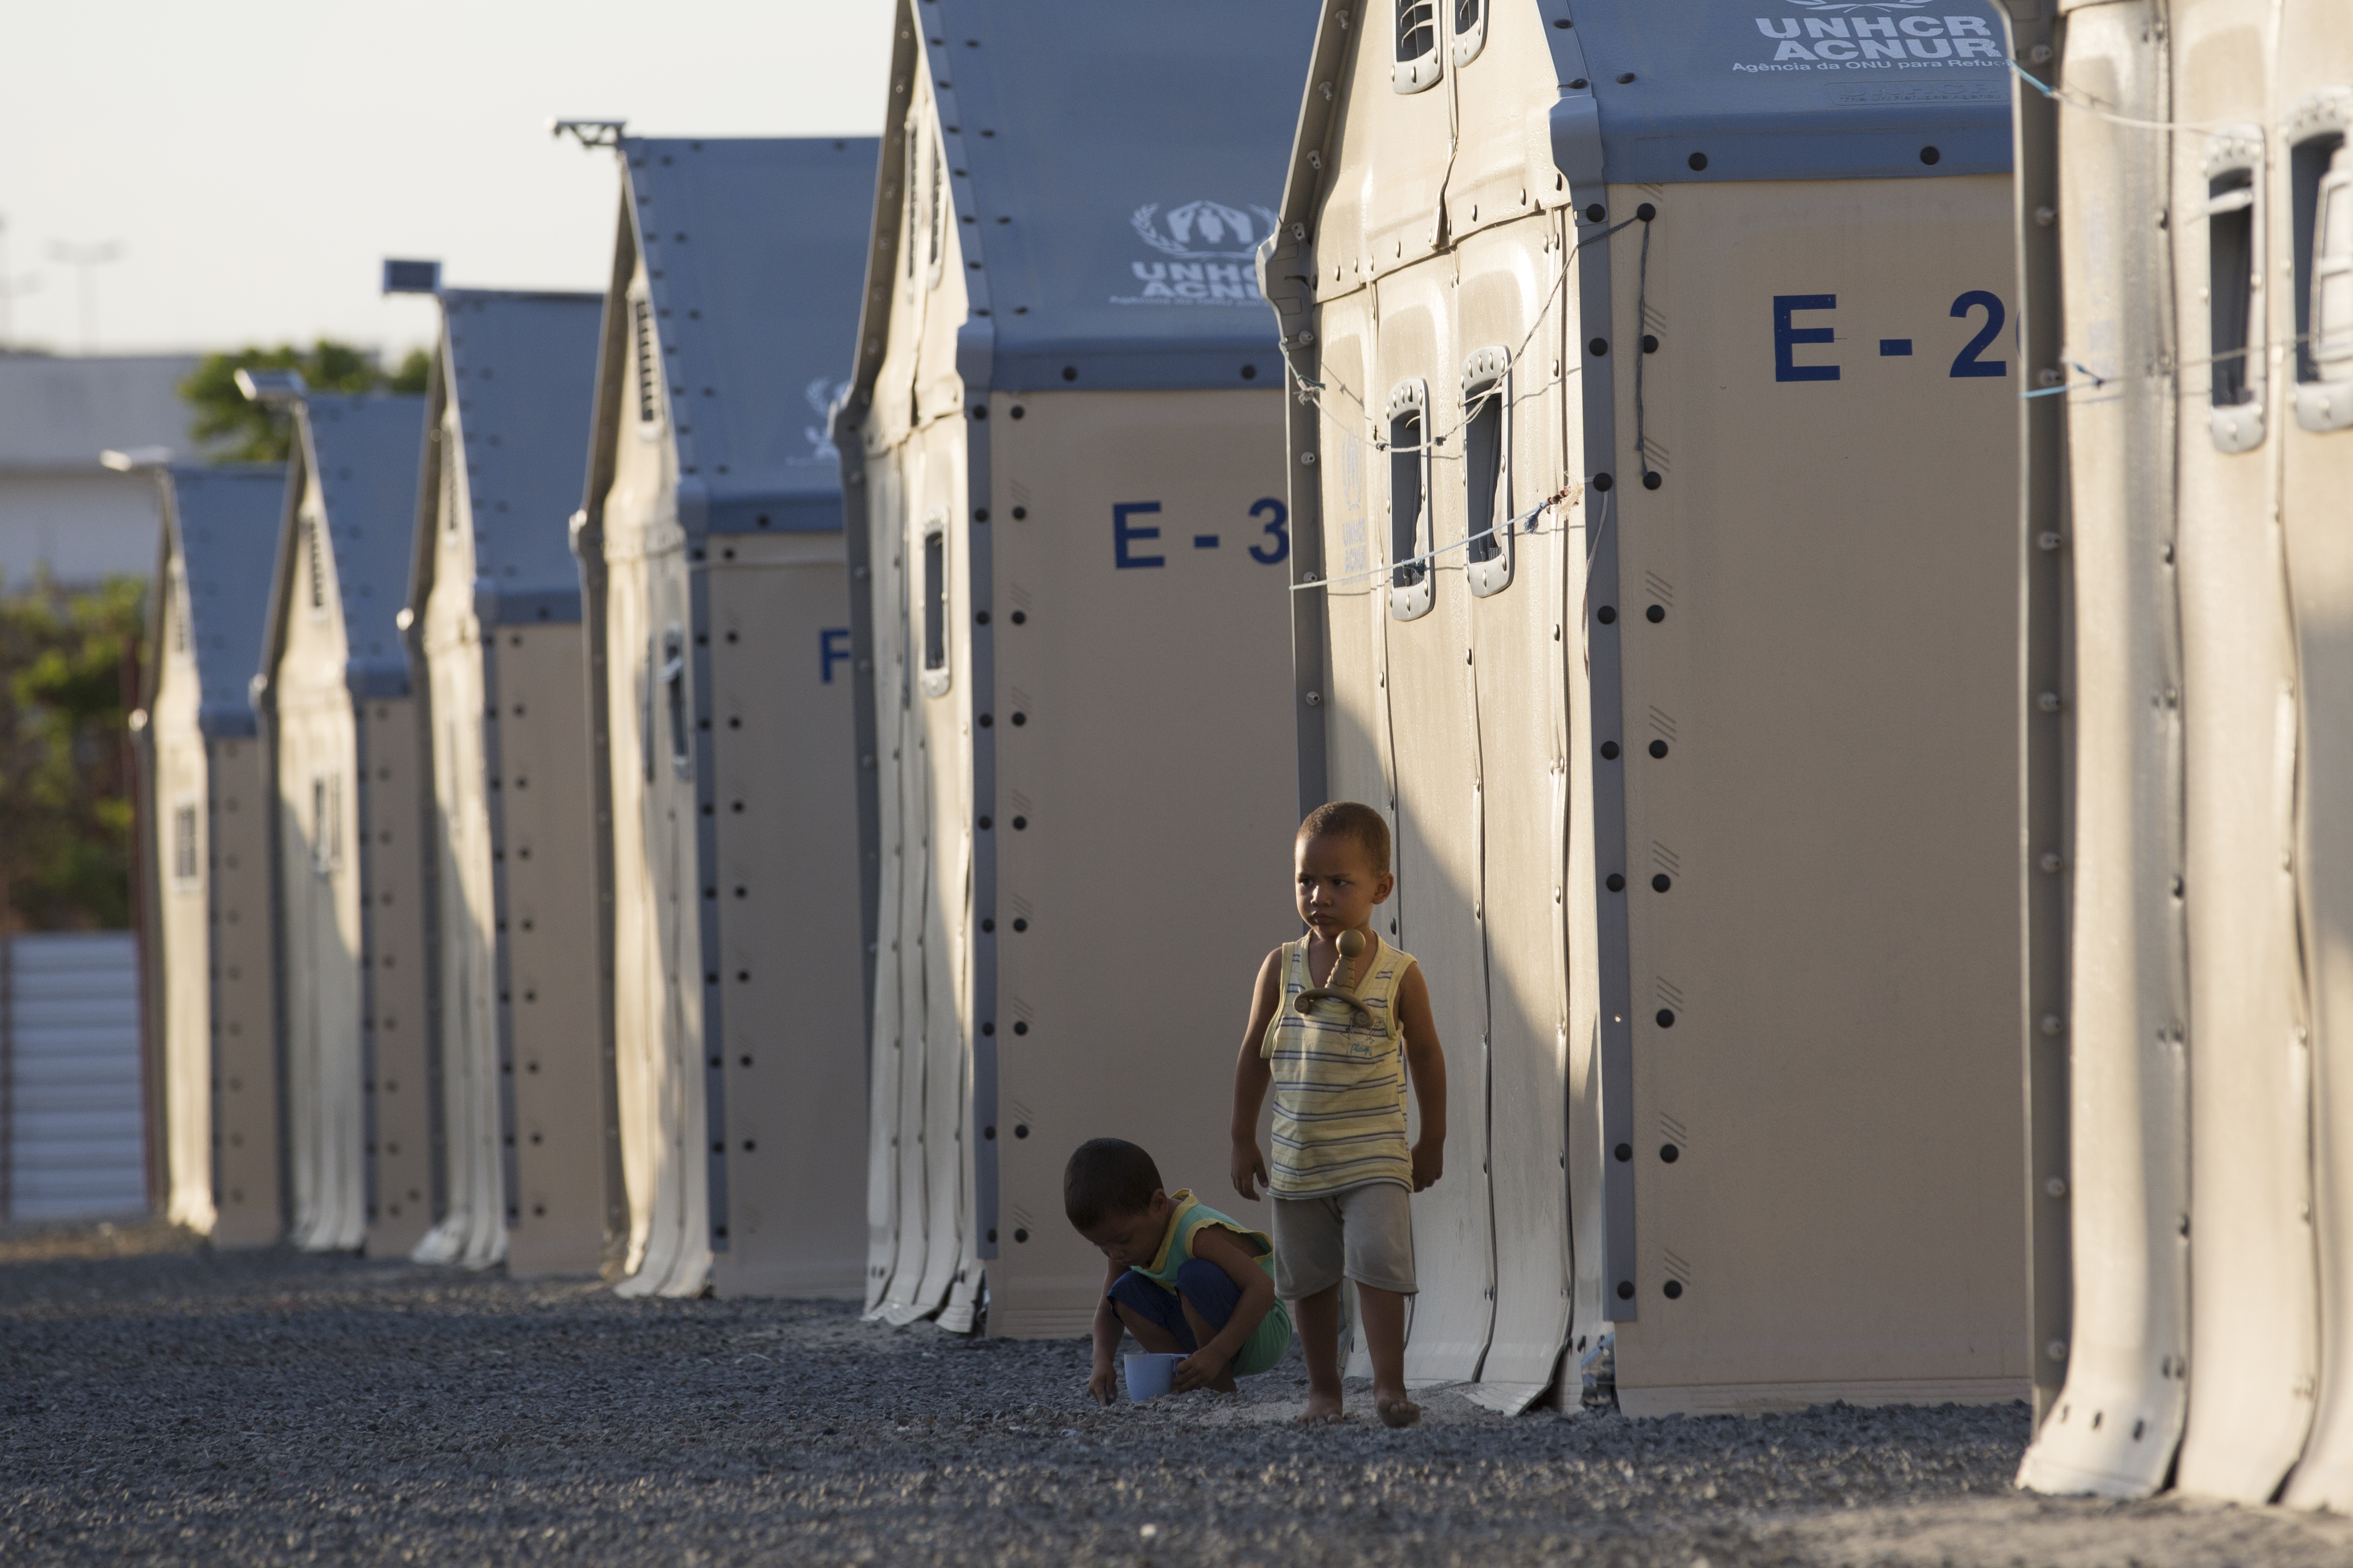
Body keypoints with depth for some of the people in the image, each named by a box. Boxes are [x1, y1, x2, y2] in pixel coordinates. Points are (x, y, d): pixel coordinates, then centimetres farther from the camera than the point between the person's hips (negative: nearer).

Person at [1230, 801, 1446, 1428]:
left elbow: (1425, 1055, 6)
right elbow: (1254, 1053, 7)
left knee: (1378, 1264, -14)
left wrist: (1433, 1141, 10)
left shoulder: (1399, 975, -6)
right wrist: (1244, 1139, 8)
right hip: (1298, 1157, 3)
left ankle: (1389, 1383, -8)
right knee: (1310, 1278, 10)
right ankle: (1323, 1388, 22)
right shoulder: (1282, 967, -2)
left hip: (1375, 1157, -3)